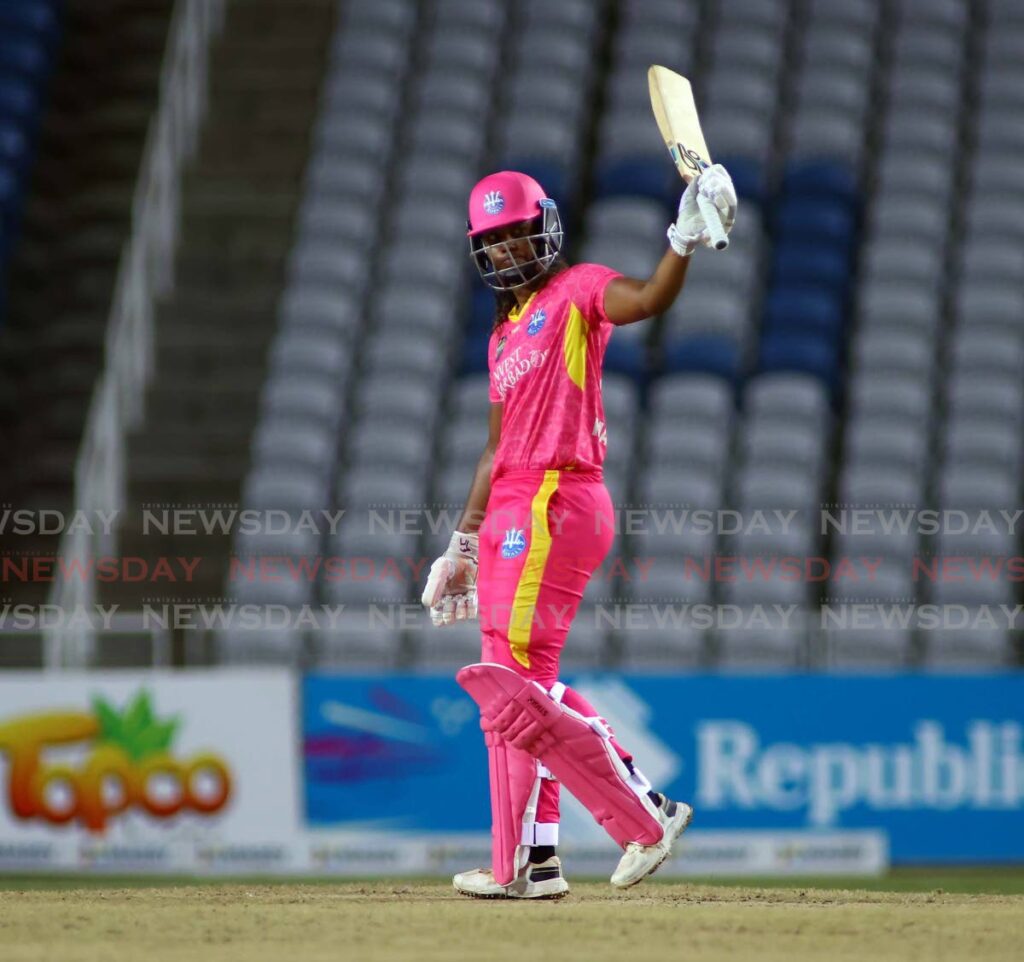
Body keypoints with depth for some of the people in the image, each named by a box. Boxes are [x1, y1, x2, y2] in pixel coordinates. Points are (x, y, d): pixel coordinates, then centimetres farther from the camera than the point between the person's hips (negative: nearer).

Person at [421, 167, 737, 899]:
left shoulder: (577, 291, -1)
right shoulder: (504, 336, 23)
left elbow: (646, 300, -22)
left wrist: (686, 240, -39)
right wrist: (465, 543, 23)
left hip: (556, 502, -9)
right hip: (510, 515, 9)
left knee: (518, 681, -10)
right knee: (528, 683, 9)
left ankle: (527, 864, -6)